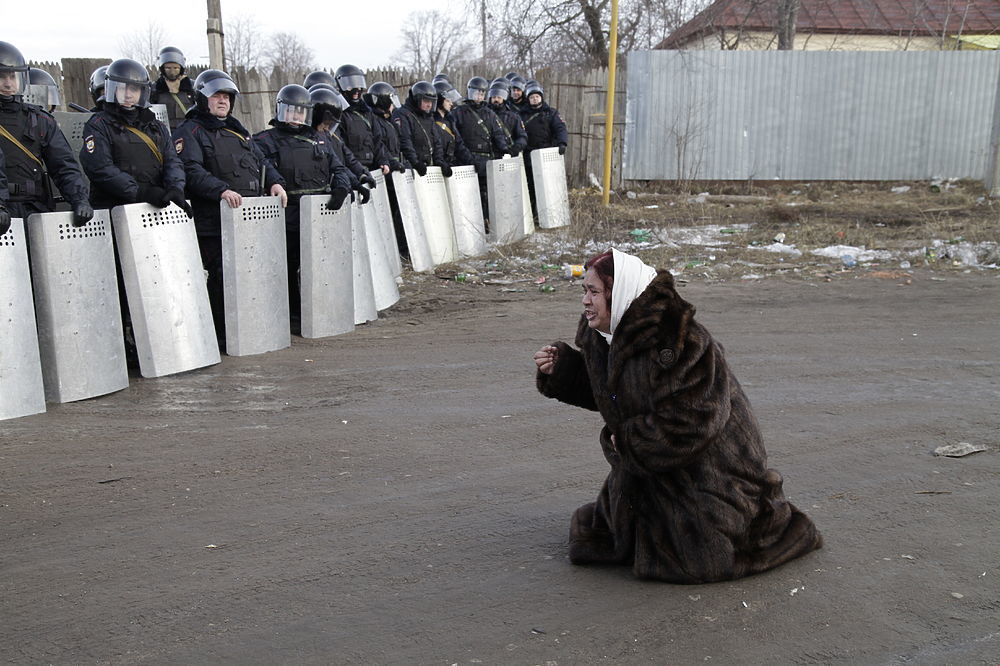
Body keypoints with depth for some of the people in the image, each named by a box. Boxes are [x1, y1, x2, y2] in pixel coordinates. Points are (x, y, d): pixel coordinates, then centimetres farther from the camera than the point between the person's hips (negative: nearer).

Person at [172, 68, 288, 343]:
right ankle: (222, 337, -2)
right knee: (221, 278, -9)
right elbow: (191, 171, -16)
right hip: (214, 224, -8)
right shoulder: (189, 132, -1)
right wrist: (221, 190, -30)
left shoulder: (237, 130, 24)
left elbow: (261, 161, 25)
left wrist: (275, 182, 4)